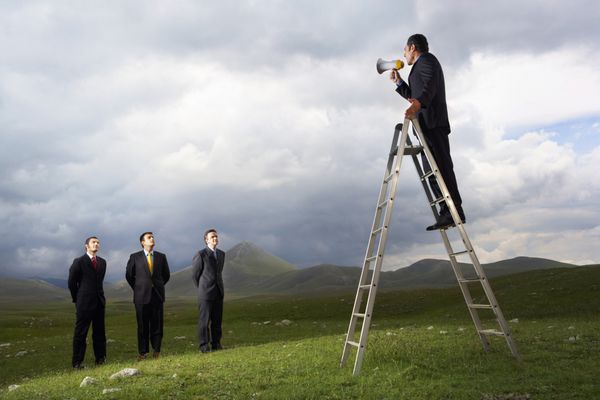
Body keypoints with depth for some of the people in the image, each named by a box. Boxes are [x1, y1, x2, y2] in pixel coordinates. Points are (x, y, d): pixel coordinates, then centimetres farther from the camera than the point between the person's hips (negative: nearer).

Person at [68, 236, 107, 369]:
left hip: (99, 302, 5)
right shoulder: (79, 262, -5)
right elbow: (72, 282, 0)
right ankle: (77, 362, 6)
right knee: (80, 333, 0)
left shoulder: (102, 262, 11)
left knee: (99, 332, 8)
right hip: (84, 303, -5)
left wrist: (99, 296, 13)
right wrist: (77, 299, 4)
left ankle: (100, 359, 15)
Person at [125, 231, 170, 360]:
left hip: (157, 295, 2)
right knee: (142, 325, 3)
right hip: (141, 296, -2)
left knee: (157, 324, 4)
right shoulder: (135, 257, 1)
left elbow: (166, 275, 16)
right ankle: (142, 352, 10)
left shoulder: (161, 257, 6)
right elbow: (129, 275, 10)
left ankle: (157, 351, 13)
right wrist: (138, 288, 11)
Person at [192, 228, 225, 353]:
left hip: (218, 292, 5)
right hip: (205, 292, -5)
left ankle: (216, 343, 14)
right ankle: (204, 345, 7)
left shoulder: (221, 254, 9)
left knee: (217, 319, 7)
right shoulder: (201, 254, -9)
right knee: (204, 319, -1)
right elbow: (195, 274, 0)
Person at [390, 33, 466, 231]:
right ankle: (446, 213, -2)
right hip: (428, 125, 10)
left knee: (441, 167, -17)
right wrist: (398, 81, 37)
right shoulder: (421, 67, 34)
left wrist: (417, 104, -34)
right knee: (432, 171, 2)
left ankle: (454, 211, -22)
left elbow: (430, 85, -16)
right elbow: (414, 95, 40)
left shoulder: (426, 59, 5)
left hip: (432, 123, -10)